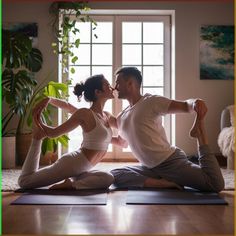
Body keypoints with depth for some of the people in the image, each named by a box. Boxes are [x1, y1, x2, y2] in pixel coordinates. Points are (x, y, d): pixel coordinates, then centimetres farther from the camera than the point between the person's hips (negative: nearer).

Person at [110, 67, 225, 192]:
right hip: (150, 168, 7)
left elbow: (184, 105, -18)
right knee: (114, 174, -13)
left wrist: (195, 103, -40)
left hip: (171, 161, -7)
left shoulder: (151, 101, -7)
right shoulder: (121, 118, 13)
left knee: (216, 184, -22)